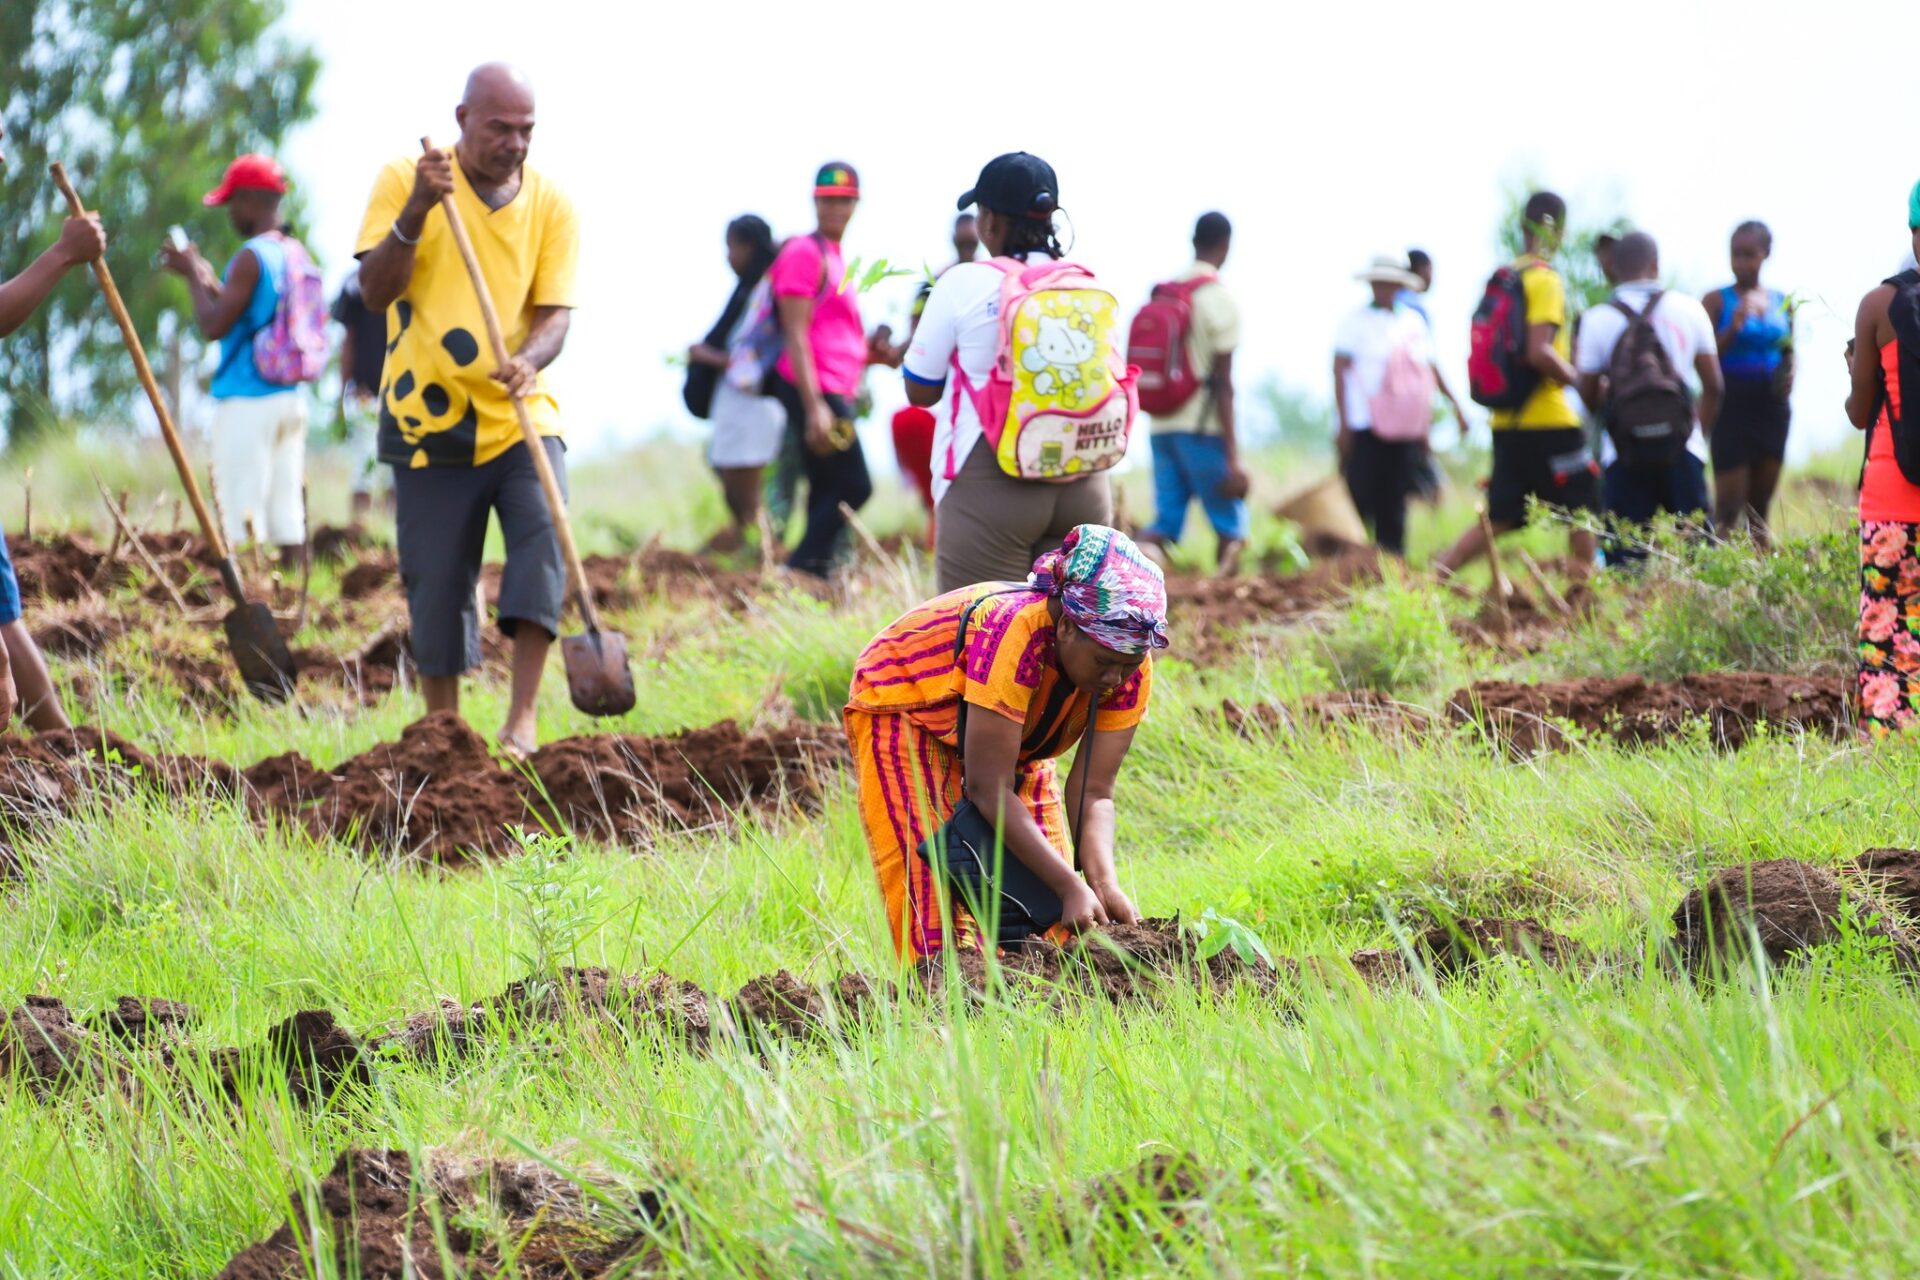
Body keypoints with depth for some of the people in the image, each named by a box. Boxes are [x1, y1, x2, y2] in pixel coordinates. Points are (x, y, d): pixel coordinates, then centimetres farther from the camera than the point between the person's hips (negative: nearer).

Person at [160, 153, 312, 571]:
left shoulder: (250, 257, -13)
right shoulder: (296, 254, 11)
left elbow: (213, 326, -15)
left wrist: (193, 275, -2)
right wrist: (209, 281, 21)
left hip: (248, 400, -8)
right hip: (292, 397, 8)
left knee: (242, 519, -8)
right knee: (288, 514, 8)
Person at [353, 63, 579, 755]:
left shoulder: (551, 204, 2)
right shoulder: (404, 181, -3)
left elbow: (555, 311, -4)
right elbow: (375, 292, -10)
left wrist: (528, 360, -26)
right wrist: (415, 215, -26)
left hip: (521, 419, 1)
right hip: (429, 422, -1)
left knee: (542, 538, -21)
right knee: (436, 587, 2)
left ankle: (522, 720, -19)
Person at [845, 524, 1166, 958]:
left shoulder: (1129, 668, -22)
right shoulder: (1016, 633, -40)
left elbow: (1093, 792, -18)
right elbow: (988, 788, -37)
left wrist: (1103, 884, -36)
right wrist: (1070, 886, -40)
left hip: (1014, 739, 6)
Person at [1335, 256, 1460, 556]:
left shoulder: (1414, 323, 13)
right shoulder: (1356, 322, 0)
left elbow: (1427, 376, 17)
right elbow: (1340, 372, -2)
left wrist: (1425, 429, 13)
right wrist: (1343, 426, -8)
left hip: (1405, 431, 4)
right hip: (1364, 429, -4)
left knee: (1394, 507, 5)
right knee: (1360, 500, -9)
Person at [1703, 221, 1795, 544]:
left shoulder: (1781, 303, 11)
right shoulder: (1718, 300, -2)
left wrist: (1789, 378, 0)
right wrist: (1733, 329, -21)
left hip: (1771, 407, 5)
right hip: (1733, 406, -5)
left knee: (1760, 506, 10)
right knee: (1728, 508, -10)